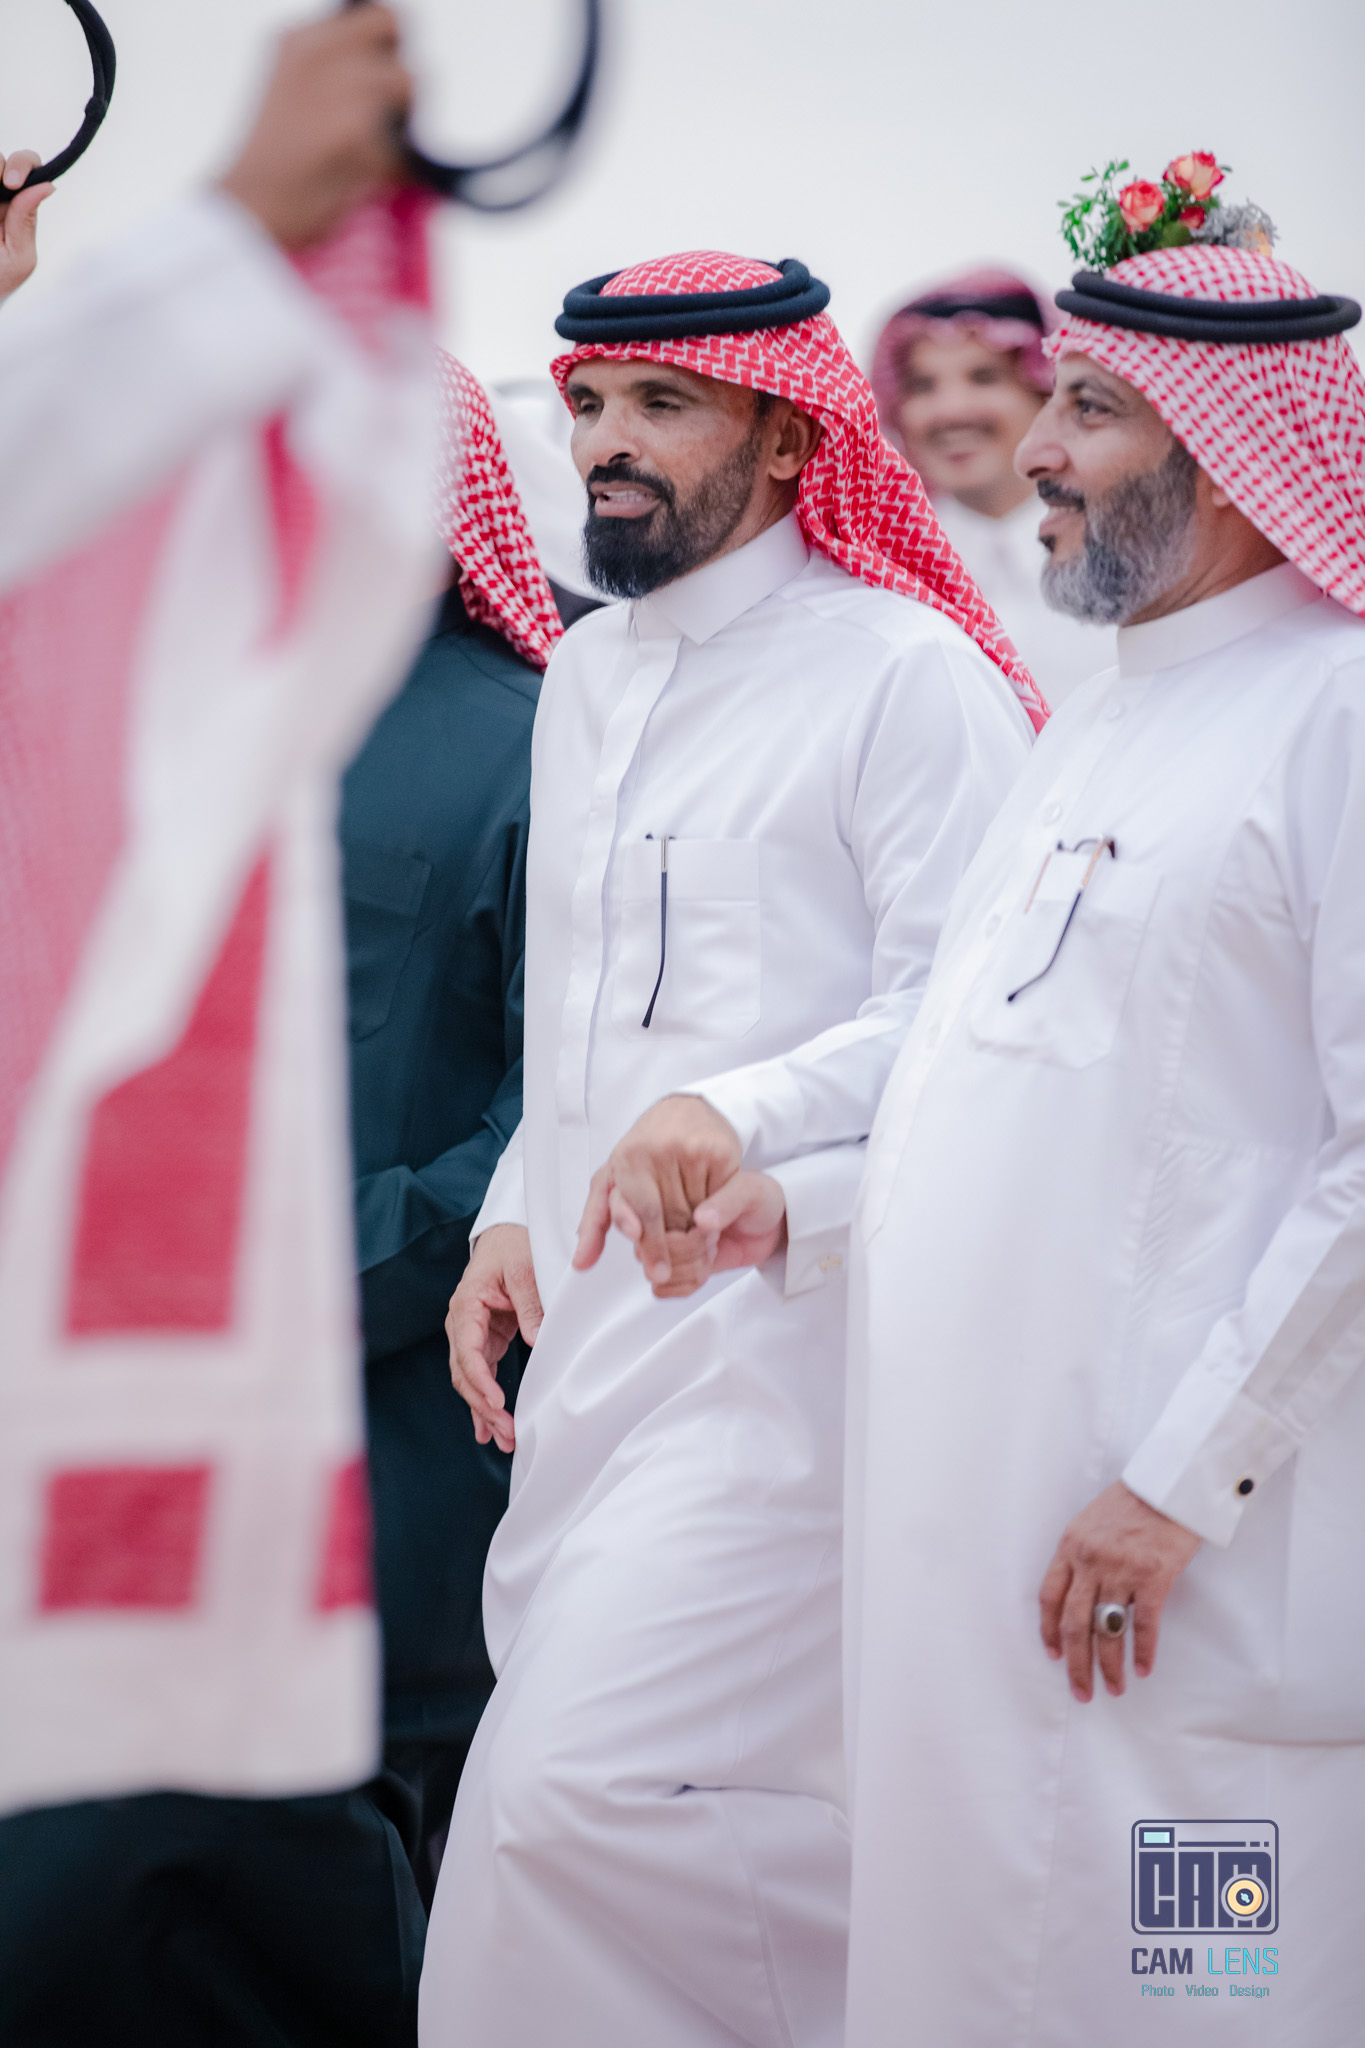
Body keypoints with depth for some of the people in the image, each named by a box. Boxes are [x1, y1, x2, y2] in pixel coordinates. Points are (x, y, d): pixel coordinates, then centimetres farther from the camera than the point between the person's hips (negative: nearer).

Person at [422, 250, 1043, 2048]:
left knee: (593, 1797, -17)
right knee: (547, 1804, 7)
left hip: (780, 1320, -8)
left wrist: (740, 1120, -26)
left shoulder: (905, 673, -8)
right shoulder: (585, 679, 18)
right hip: (590, 1317, 8)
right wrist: (516, 1213, 15)